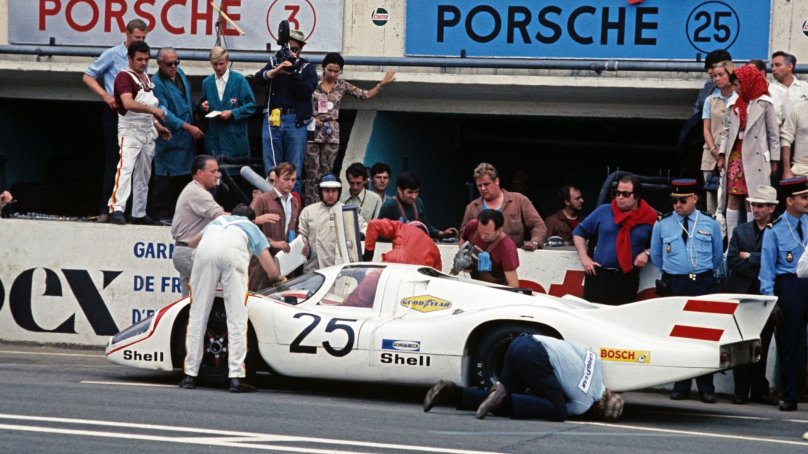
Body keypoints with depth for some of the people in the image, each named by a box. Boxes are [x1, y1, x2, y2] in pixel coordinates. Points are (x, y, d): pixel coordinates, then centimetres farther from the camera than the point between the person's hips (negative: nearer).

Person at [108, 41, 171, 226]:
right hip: (130, 131, -9)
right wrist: (152, 109, -37)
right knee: (125, 167, -21)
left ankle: (139, 214, 15)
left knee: (143, 174, 10)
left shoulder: (146, 78, 17)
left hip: (147, 132, 9)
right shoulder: (124, 77, -12)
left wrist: (157, 125, 21)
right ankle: (116, 209, -28)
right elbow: (128, 103, -28)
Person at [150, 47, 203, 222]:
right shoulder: (156, 83, -15)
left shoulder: (180, 73, 10)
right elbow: (164, 112, -19)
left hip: (186, 139, 8)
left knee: (184, 177, 10)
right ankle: (161, 214, -3)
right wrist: (188, 127, -22)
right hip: (169, 140, -8)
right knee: (165, 178, -7)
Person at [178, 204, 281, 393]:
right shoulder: (254, 229, 35)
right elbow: (272, 272, 28)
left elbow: (194, 241, 60)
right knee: (237, 317, -1)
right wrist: (278, 277, 53)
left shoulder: (218, 220, 44)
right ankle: (236, 377, -7)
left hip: (206, 248, 2)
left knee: (198, 314, 7)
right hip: (234, 250, -2)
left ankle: (190, 376, 8)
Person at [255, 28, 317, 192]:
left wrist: (293, 71, -14)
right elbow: (259, 77, -4)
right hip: (273, 120, 1)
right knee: (271, 169, 1)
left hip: (296, 122, -1)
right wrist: (277, 70, -22)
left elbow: (306, 91, -7)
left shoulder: (307, 68, 8)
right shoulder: (274, 62, 13)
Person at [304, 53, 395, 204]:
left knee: (326, 172, 2)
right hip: (312, 130, -3)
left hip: (331, 133, 3)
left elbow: (366, 95, 10)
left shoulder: (342, 86, 8)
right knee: (312, 171, -6)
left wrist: (382, 84, -1)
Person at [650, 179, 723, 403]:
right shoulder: (662, 225, 6)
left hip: (704, 283, -1)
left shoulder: (710, 224, 7)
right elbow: (656, 256, 19)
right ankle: (681, 387, 8)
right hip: (675, 284, 1)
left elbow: (718, 257, 18)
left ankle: (706, 388, -1)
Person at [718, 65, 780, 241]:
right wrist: (722, 154, 5)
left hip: (755, 157, -4)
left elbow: (774, 133, -1)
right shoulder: (734, 104, 11)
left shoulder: (764, 103, -2)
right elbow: (727, 130, 13)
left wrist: (773, 160, -2)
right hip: (736, 155, 4)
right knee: (733, 198, 3)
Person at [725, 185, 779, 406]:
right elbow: (732, 260, 1)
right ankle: (741, 391, 6)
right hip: (741, 294, 3)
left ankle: (759, 391, 9)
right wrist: (758, 268, -9)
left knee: (761, 346, 2)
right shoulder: (741, 230, 12)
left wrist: (749, 257, -8)